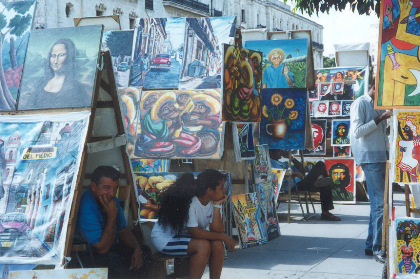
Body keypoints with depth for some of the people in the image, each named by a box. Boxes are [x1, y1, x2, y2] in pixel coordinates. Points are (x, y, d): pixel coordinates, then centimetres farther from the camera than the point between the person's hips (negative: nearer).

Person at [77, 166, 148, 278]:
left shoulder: (112, 200, 2)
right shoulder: (86, 208, -26)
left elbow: (123, 230, 14)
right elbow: (102, 248, -24)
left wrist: (137, 249, -6)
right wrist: (112, 216, -26)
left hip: (112, 250, 8)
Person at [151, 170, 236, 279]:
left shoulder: (214, 203, -5)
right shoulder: (189, 202, -28)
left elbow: (217, 231, -15)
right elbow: (195, 232, -29)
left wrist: (217, 206, -21)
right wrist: (223, 237, -22)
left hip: (185, 235, 8)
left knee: (217, 243, -16)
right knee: (203, 245, -29)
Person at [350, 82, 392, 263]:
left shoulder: (379, 106, 21)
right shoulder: (360, 104, -4)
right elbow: (357, 131, -14)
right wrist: (379, 118, -16)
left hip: (381, 159, 8)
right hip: (369, 159, -8)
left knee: (377, 204, 8)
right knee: (380, 204, -12)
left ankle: (371, 246, 13)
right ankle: (377, 249, -10)